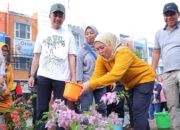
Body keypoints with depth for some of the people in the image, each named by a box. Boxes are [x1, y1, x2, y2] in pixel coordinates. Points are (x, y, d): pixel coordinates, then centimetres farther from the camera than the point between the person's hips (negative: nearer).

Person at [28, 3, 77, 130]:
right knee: (41, 109, 6)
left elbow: (72, 57, 2)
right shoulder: (42, 34, 12)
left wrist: (74, 77, -5)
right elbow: (36, 56, 12)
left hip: (62, 77, -1)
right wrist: (32, 75, 5)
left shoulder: (68, 35, 7)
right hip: (43, 76, 2)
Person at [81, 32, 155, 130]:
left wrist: (91, 84, -52)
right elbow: (96, 76, -19)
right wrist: (86, 87, -39)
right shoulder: (101, 59, -11)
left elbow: (115, 75, -47)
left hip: (144, 79, -8)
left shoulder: (123, 53, -33)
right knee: (134, 110, 15)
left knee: (139, 111, -15)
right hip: (131, 84, 8)